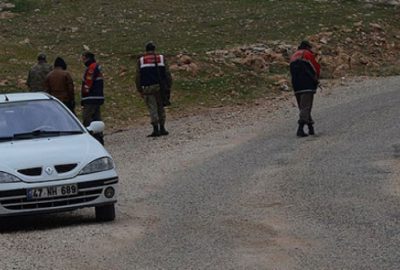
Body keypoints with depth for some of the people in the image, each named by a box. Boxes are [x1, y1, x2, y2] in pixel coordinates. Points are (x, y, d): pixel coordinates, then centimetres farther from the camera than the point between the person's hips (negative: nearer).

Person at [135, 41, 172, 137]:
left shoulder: (141, 61, 5)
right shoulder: (161, 59, 6)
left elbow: (138, 77, 2)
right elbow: (167, 74, 3)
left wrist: (139, 90, 7)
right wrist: (169, 87, 8)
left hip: (147, 88, -1)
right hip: (160, 87, 1)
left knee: (152, 109, -2)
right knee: (160, 108, 13)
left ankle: (156, 130, -9)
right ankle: (162, 128, 14)